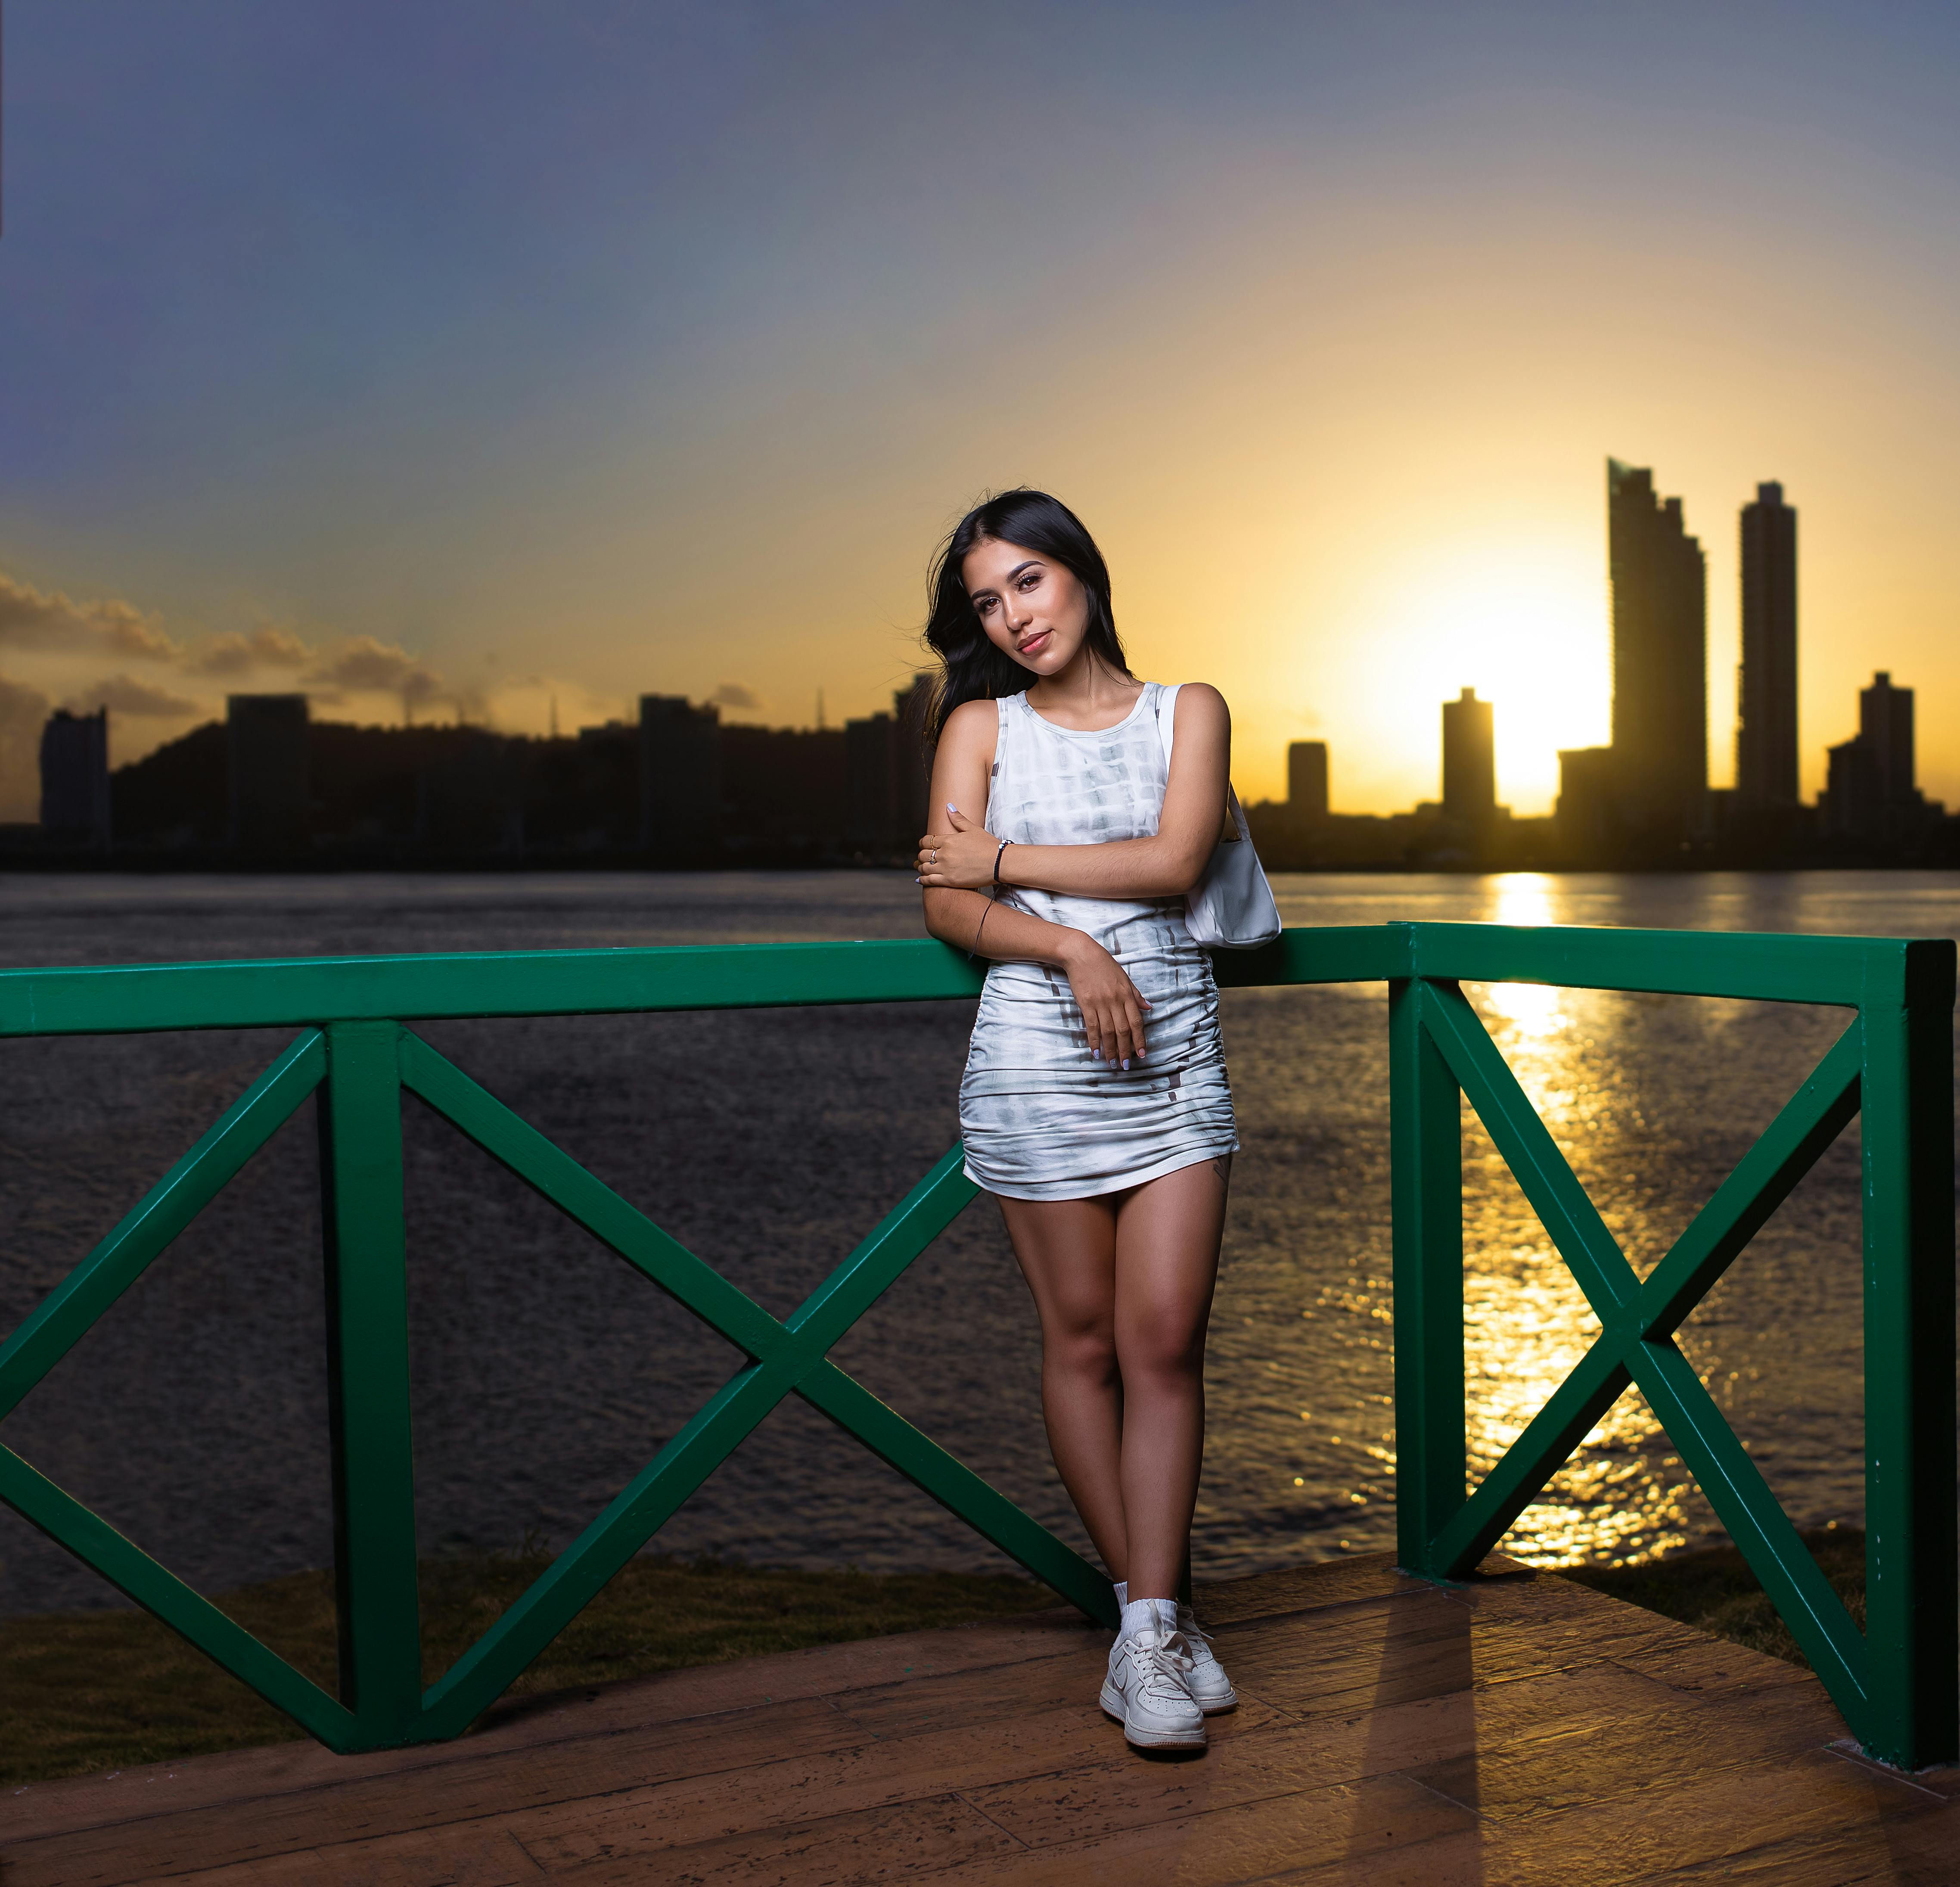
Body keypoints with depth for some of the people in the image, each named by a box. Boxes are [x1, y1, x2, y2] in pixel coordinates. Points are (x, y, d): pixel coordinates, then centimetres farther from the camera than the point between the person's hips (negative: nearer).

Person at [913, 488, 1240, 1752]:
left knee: (1164, 1342, -5)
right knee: (1082, 1342, 3)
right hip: (1036, 1062, 0)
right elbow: (949, 907, -3)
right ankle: (1156, 1611, 15)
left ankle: (1151, 1634, 0)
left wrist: (1001, 861, -6)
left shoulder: (1189, 712, 9)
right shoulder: (981, 728, 9)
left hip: (1175, 1057, 0)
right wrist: (1072, 948, -19)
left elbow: (1174, 861, -8)